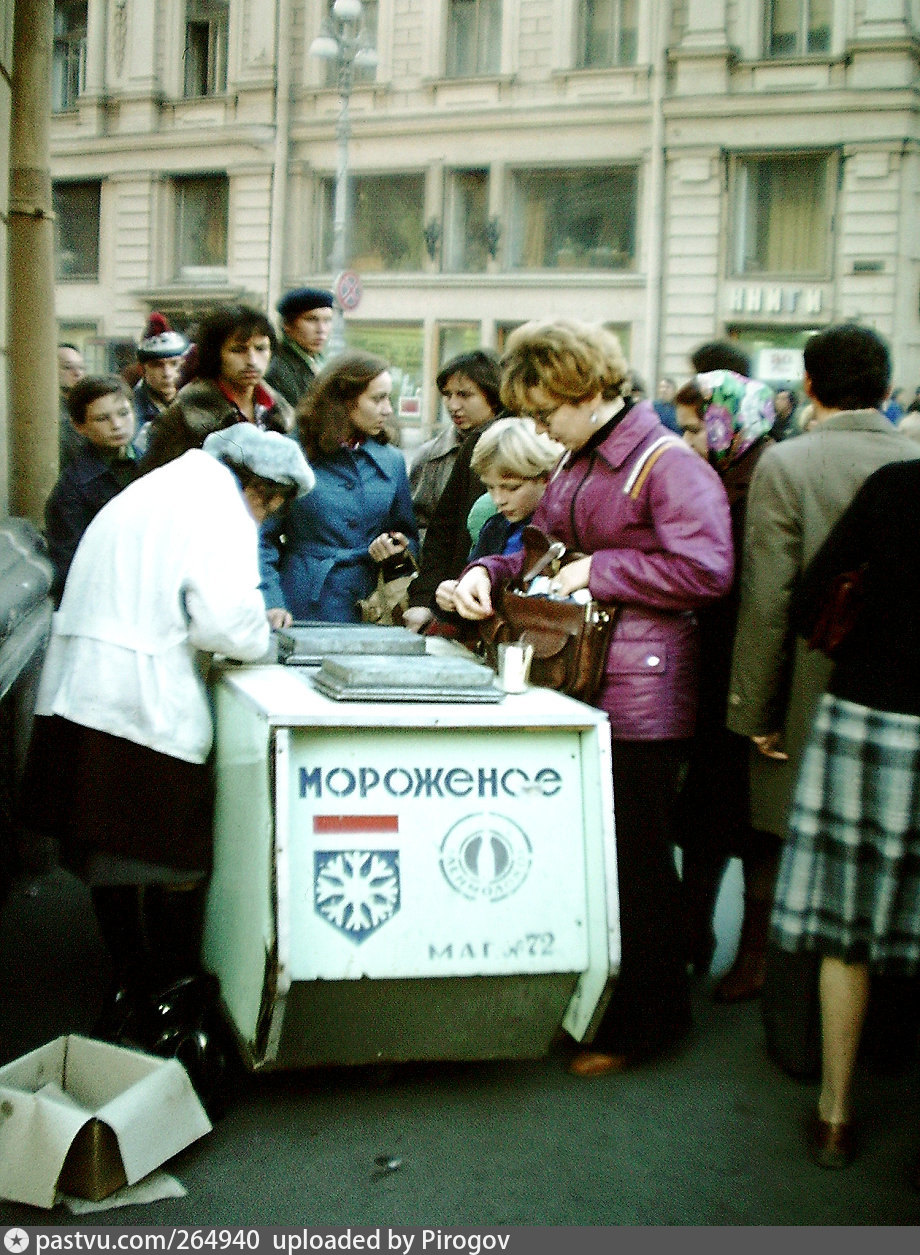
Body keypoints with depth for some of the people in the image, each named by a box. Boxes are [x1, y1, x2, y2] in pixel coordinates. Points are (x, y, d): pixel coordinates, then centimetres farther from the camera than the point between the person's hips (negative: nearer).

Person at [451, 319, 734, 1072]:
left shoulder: (667, 463, -13)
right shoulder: (575, 465, 14)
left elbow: (707, 568, -22)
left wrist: (599, 571, -17)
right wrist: (488, 574, 5)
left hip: (640, 695, -9)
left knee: (634, 859, 1)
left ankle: (646, 1023, 16)